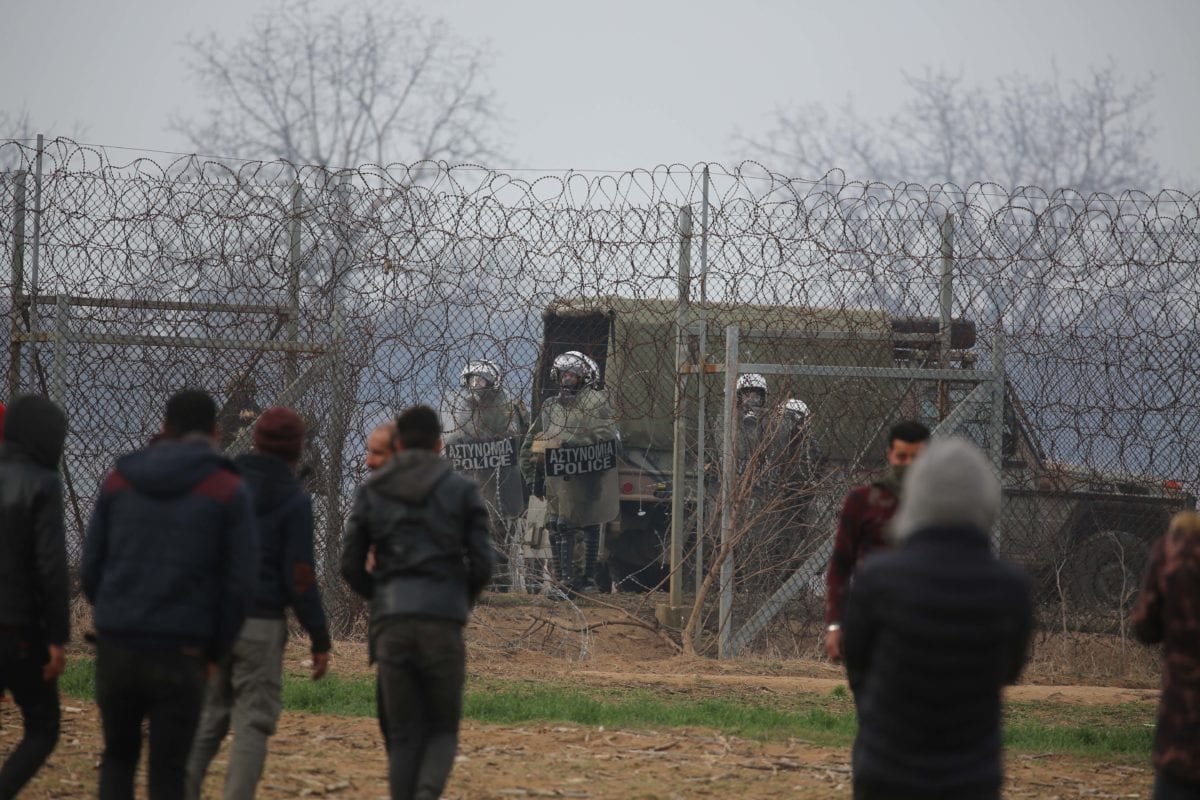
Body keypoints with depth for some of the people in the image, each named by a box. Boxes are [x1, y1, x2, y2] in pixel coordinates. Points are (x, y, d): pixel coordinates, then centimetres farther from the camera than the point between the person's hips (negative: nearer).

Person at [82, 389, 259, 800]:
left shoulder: (119, 481, 8)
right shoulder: (229, 491, -2)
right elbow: (241, 582, -6)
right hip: (179, 656, -3)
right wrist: (215, 650, 7)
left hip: (116, 649, 3)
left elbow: (91, 569, 8)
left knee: (118, 757, 21)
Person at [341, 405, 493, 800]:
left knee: (404, 735, 10)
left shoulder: (371, 491, 11)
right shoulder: (462, 490, 6)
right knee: (443, 730, 10)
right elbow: (481, 563, 0)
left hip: (390, 622, 1)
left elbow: (351, 565, 9)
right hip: (442, 624, -1)